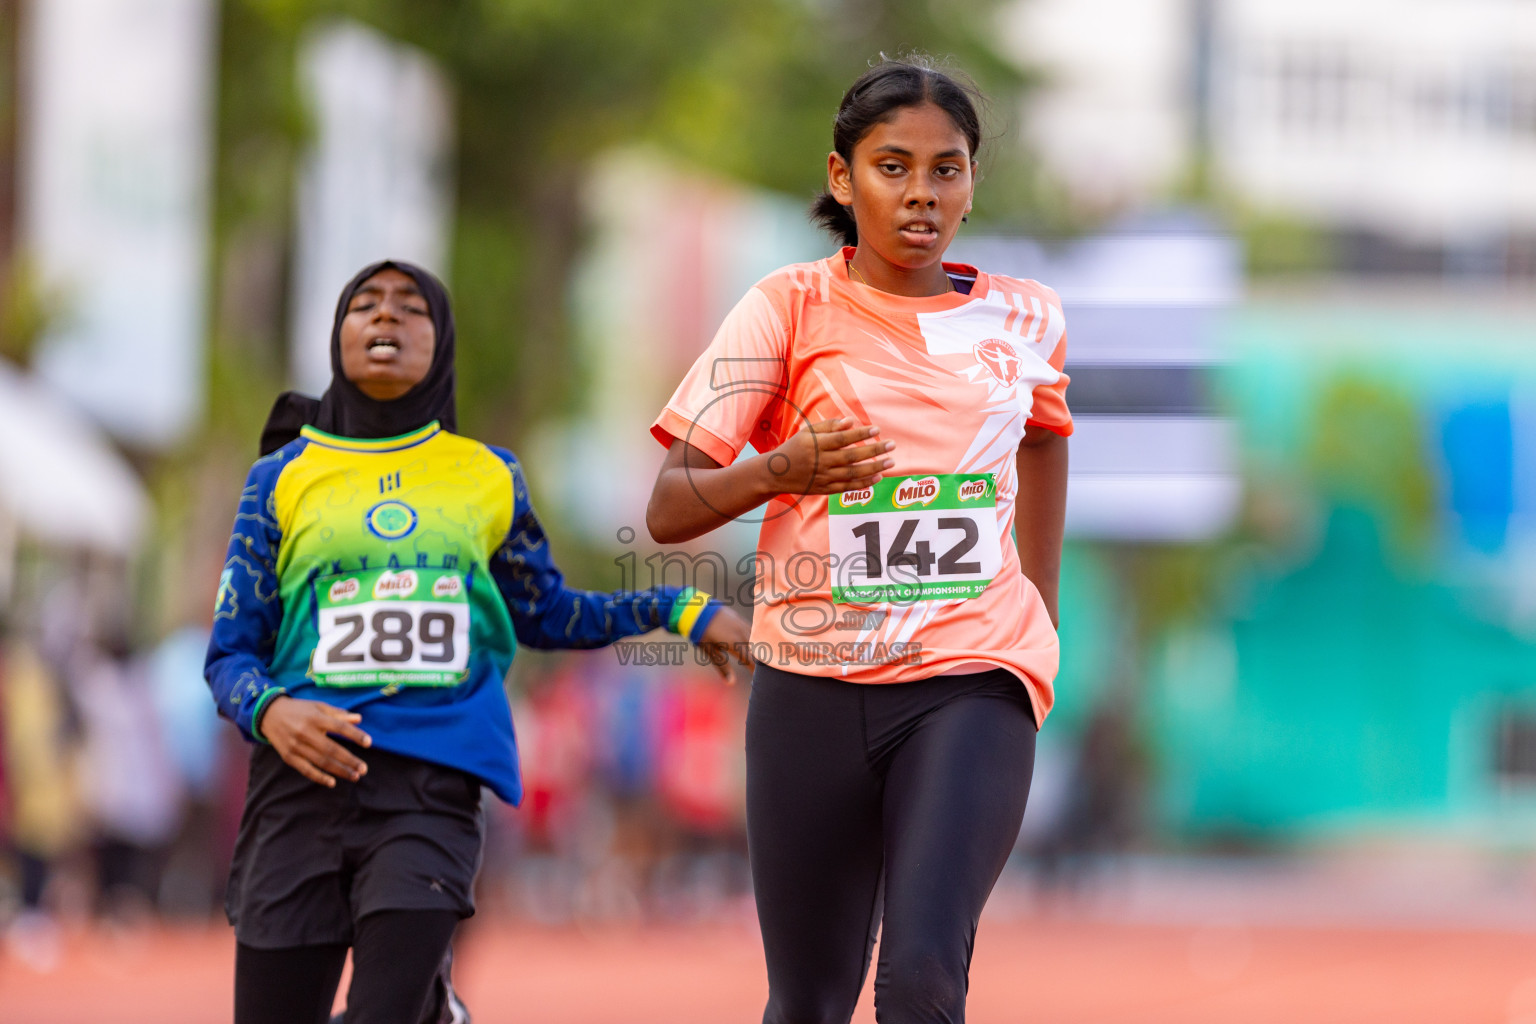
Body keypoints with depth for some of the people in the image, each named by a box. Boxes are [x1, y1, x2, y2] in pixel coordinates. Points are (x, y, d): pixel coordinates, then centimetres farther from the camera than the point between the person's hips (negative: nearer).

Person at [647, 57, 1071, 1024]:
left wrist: (1040, 621, 29)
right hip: (812, 685, 0)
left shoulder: (1025, 320, 7)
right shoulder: (791, 308, 0)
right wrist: (782, 470, -23)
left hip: (971, 684, 0)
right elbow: (669, 511, -4)